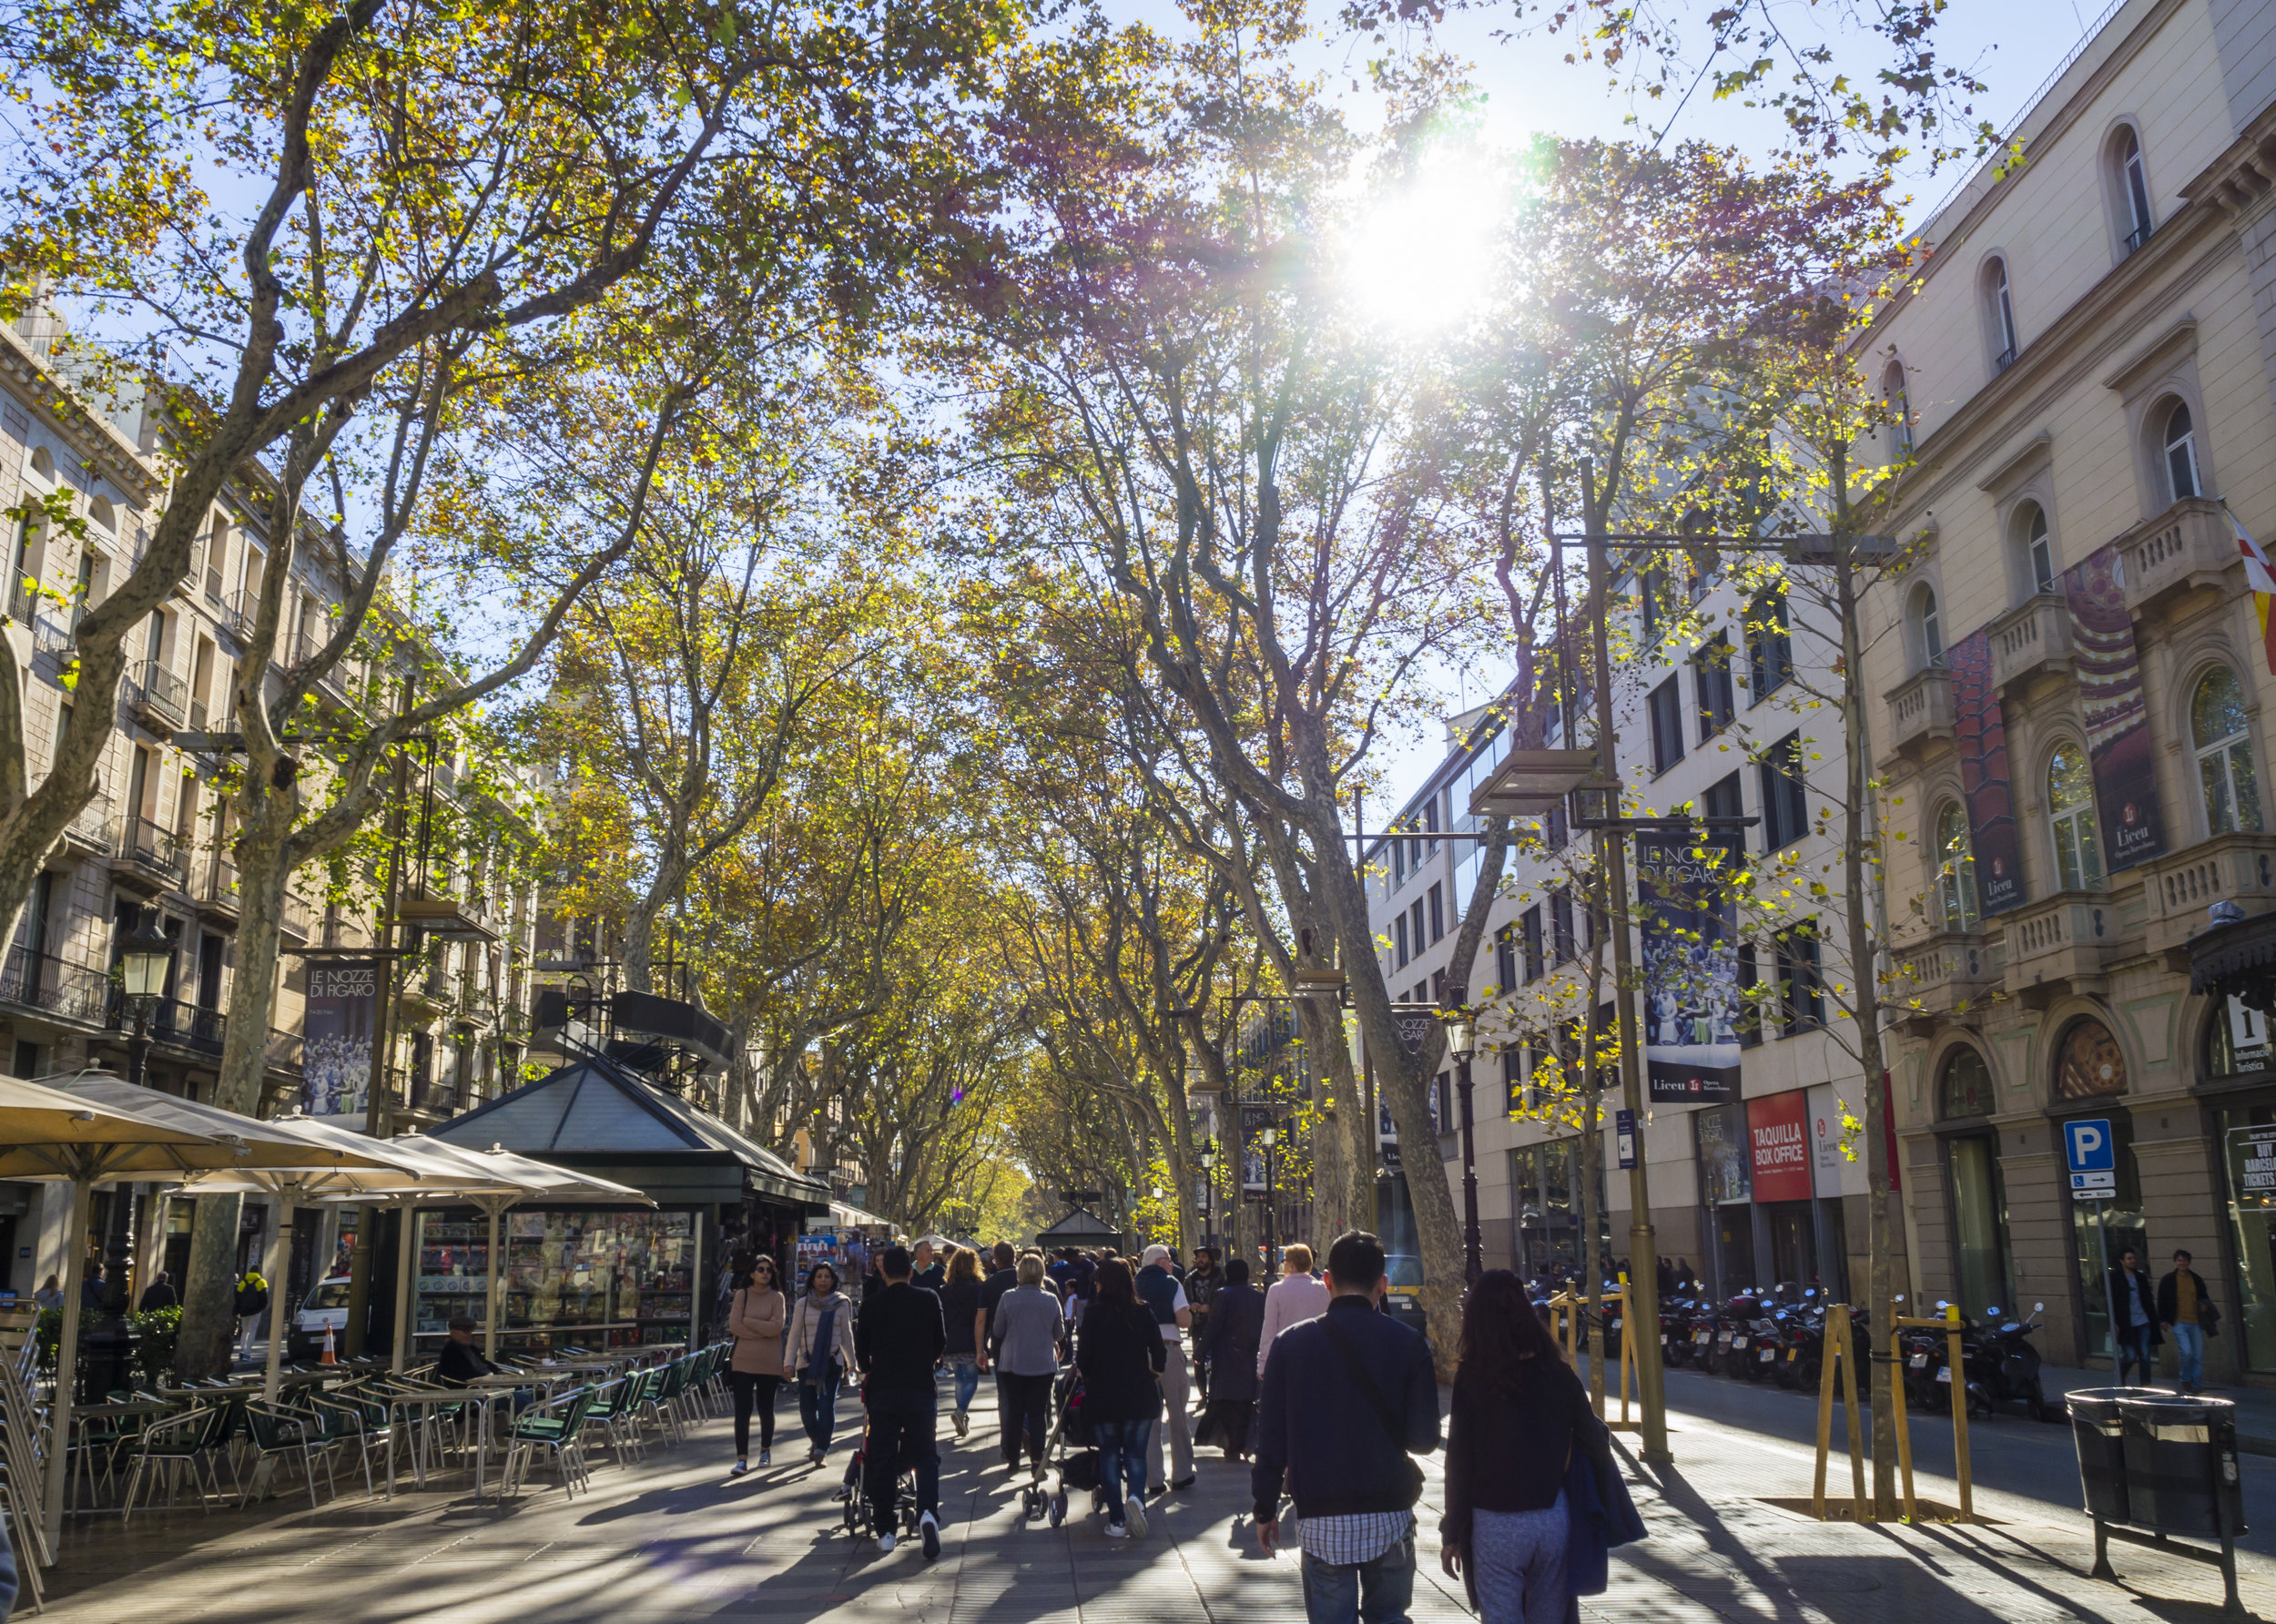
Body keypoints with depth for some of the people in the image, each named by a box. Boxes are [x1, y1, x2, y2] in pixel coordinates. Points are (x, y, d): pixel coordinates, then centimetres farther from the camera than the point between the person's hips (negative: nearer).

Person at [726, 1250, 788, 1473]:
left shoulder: (776, 1297, 2)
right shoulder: (741, 1295, 3)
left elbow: (777, 1326, -12)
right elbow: (734, 1326, -7)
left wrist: (748, 1321, -9)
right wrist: (764, 1329, -10)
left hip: (769, 1362, 0)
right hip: (743, 1361, 0)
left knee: (766, 1408, 10)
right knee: (742, 1410, -6)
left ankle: (766, 1450, 29)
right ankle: (742, 1459, -4)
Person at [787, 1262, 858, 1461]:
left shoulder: (842, 1305, 4)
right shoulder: (803, 1304, 4)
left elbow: (846, 1335, 11)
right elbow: (795, 1334, 5)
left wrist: (851, 1362, 15)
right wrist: (789, 1362, -2)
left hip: (832, 1362, -1)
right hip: (807, 1362, 1)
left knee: (826, 1406, -12)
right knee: (807, 1408, 1)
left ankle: (820, 1451, -11)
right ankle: (816, 1442, 27)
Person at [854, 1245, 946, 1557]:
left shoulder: (871, 1305, 0)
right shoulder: (929, 1300, -1)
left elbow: (861, 1353, 8)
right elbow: (941, 1343, 9)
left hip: (882, 1391, 1)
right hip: (920, 1388, 0)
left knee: (883, 1459, 9)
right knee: (926, 1455, 8)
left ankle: (884, 1530, 11)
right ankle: (928, 1511, -16)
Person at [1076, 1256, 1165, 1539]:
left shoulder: (1093, 1314, -8)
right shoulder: (1144, 1312, -2)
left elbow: (1083, 1359, -9)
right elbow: (1159, 1355, 0)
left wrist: (1088, 1377, 12)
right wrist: (1152, 1373, 21)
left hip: (1102, 1397, -1)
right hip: (1139, 1396, 1)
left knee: (1109, 1456, 11)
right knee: (1136, 1454, 11)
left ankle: (1117, 1521, 8)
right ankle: (1136, 1497, -16)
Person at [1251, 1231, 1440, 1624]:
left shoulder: (1289, 1343, -2)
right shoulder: (1407, 1344, -4)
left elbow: (1270, 1438, 0)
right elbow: (1424, 1440, -4)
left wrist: (1266, 1510, 9)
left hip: (1320, 1519, 0)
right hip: (1390, 1517, 0)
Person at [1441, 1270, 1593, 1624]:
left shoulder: (1472, 1379, -9)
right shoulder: (1560, 1375, 0)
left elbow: (1459, 1461, -8)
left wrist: (1452, 1532, 0)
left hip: (1497, 1524, -3)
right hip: (1553, 1517, 3)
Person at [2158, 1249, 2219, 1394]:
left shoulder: (2197, 1280, 10)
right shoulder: (2168, 1280, 2)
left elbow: (2204, 1297, 21)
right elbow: (2161, 1301, 5)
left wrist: (2205, 1305, -2)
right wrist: (2163, 1320, -1)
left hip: (2196, 1323, 4)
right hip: (2179, 1323, -4)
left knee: (2198, 1355, 3)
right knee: (2186, 1351, -18)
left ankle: (2197, 1385, 13)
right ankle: (2186, 1380, 4)